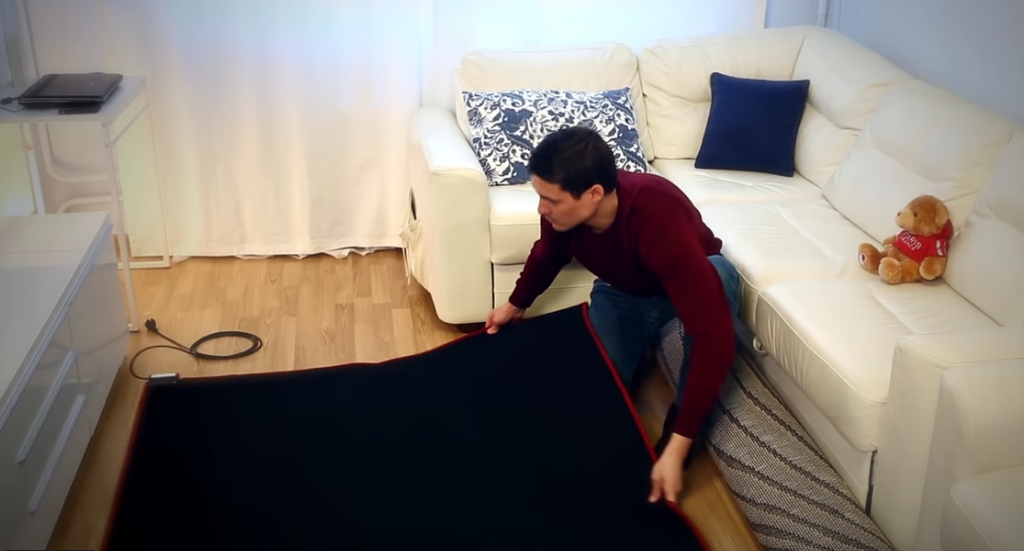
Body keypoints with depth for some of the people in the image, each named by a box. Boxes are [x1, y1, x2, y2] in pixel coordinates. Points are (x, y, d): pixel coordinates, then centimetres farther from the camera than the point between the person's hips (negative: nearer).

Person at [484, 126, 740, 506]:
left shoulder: (659, 218, -44)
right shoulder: (561, 210, -27)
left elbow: (714, 337, -48)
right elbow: (547, 255, 2)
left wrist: (676, 449, -50)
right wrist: (515, 305, 17)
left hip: (683, 284, -3)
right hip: (620, 293, 4)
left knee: (720, 274, -38)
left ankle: (680, 419, -19)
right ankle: (642, 333, 18)